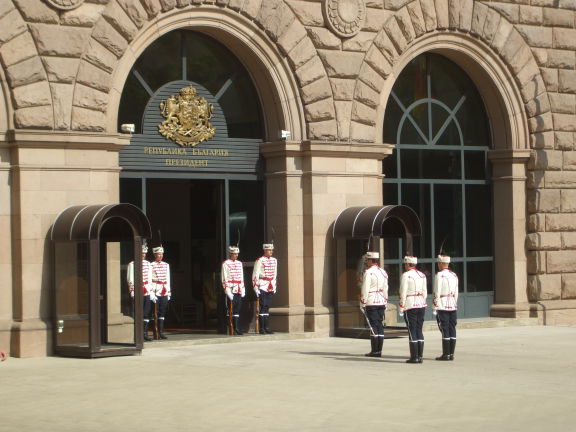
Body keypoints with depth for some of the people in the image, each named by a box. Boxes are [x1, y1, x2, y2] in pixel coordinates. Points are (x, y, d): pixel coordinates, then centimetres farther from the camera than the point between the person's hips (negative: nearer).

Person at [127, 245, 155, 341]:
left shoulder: (148, 264, 15)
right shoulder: (132, 264, -3)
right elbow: (131, 280, -6)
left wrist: (152, 292, 12)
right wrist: (133, 292, -14)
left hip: (148, 292, 6)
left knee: (147, 313, 5)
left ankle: (145, 333, 11)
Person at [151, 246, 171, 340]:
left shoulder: (166, 265, 14)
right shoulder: (151, 265, -3)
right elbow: (149, 280, -5)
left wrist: (168, 292, 13)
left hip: (164, 292, 5)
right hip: (155, 292, -5)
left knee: (162, 312, 5)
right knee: (156, 312, -4)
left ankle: (161, 331, 8)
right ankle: (156, 333, -1)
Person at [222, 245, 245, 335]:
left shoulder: (239, 263, 16)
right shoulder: (226, 264, -4)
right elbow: (224, 279, -8)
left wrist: (243, 290, 14)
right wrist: (228, 292, -14)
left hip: (239, 291, 6)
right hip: (231, 290, -6)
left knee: (238, 309, 5)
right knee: (233, 309, -6)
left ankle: (236, 328, 9)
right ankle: (235, 328, -3)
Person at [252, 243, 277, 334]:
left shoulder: (274, 260, 12)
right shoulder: (259, 261, -7)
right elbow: (255, 275, -8)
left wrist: (274, 287, 18)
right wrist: (256, 288, -12)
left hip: (270, 288, 6)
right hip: (262, 287, -6)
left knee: (268, 307, 7)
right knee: (263, 307, -6)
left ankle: (267, 328, 10)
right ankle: (262, 329, -3)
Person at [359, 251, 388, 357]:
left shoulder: (368, 272, -11)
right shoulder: (383, 272, 12)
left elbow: (365, 290, -13)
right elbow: (386, 289, 15)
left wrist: (362, 304, -9)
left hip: (371, 303, -7)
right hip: (381, 303, 7)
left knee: (373, 326, -6)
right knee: (380, 325, 8)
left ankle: (374, 351, -6)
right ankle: (379, 350, 8)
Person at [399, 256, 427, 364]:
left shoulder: (406, 275, -10)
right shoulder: (422, 275, 10)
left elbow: (403, 293, -12)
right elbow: (424, 292, 13)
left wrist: (401, 308, -7)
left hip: (410, 306, -6)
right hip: (421, 305, 6)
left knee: (412, 332, -3)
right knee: (419, 331, 10)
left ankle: (414, 357, -2)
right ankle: (420, 356, 9)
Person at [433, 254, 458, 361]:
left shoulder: (440, 275, -10)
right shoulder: (454, 275, 12)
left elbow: (437, 293, -12)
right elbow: (456, 292, 15)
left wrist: (435, 307, -9)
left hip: (442, 307, -7)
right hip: (453, 306, 7)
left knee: (445, 330, -5)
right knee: (452, 329, 7)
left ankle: (446, 355, -5)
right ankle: (451, 354, 9)